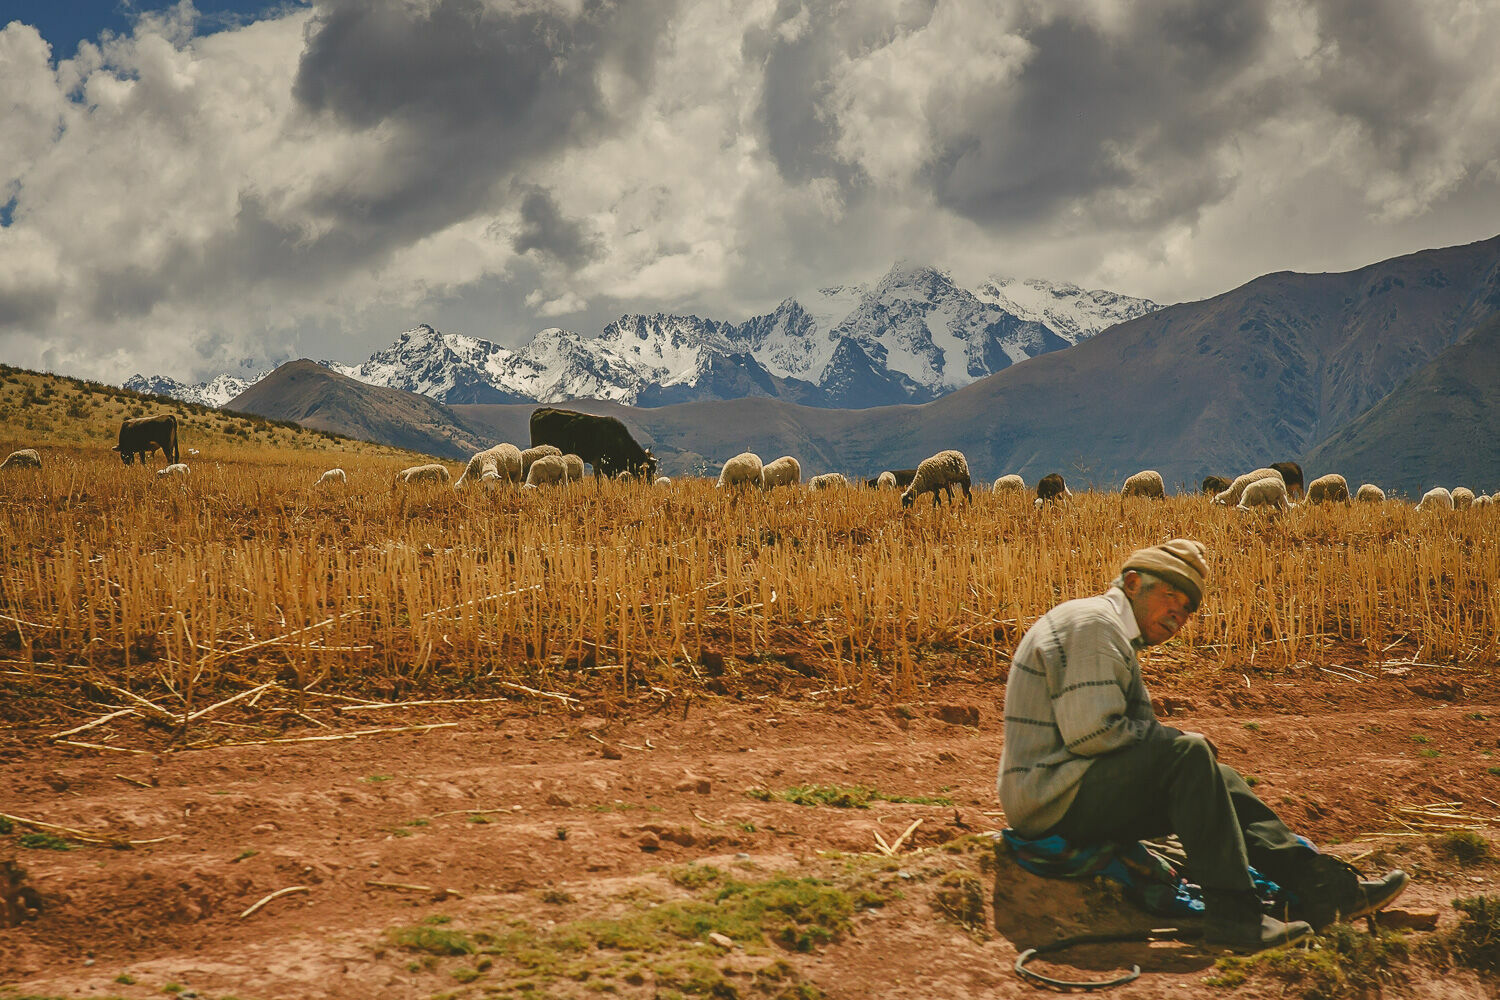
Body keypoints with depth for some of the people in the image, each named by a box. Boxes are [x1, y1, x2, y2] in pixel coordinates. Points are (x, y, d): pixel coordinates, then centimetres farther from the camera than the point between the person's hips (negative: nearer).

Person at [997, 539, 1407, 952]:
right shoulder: (1093, 623, -12)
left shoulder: (1115, 636, 22)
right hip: (1054, 801, -11)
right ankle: (1231, 913, -23)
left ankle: (1322, 886, 4)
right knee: (1188, 755, -24)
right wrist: (1180, 741, -10)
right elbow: (1090, 732, -22)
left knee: (1218, 779, 9)